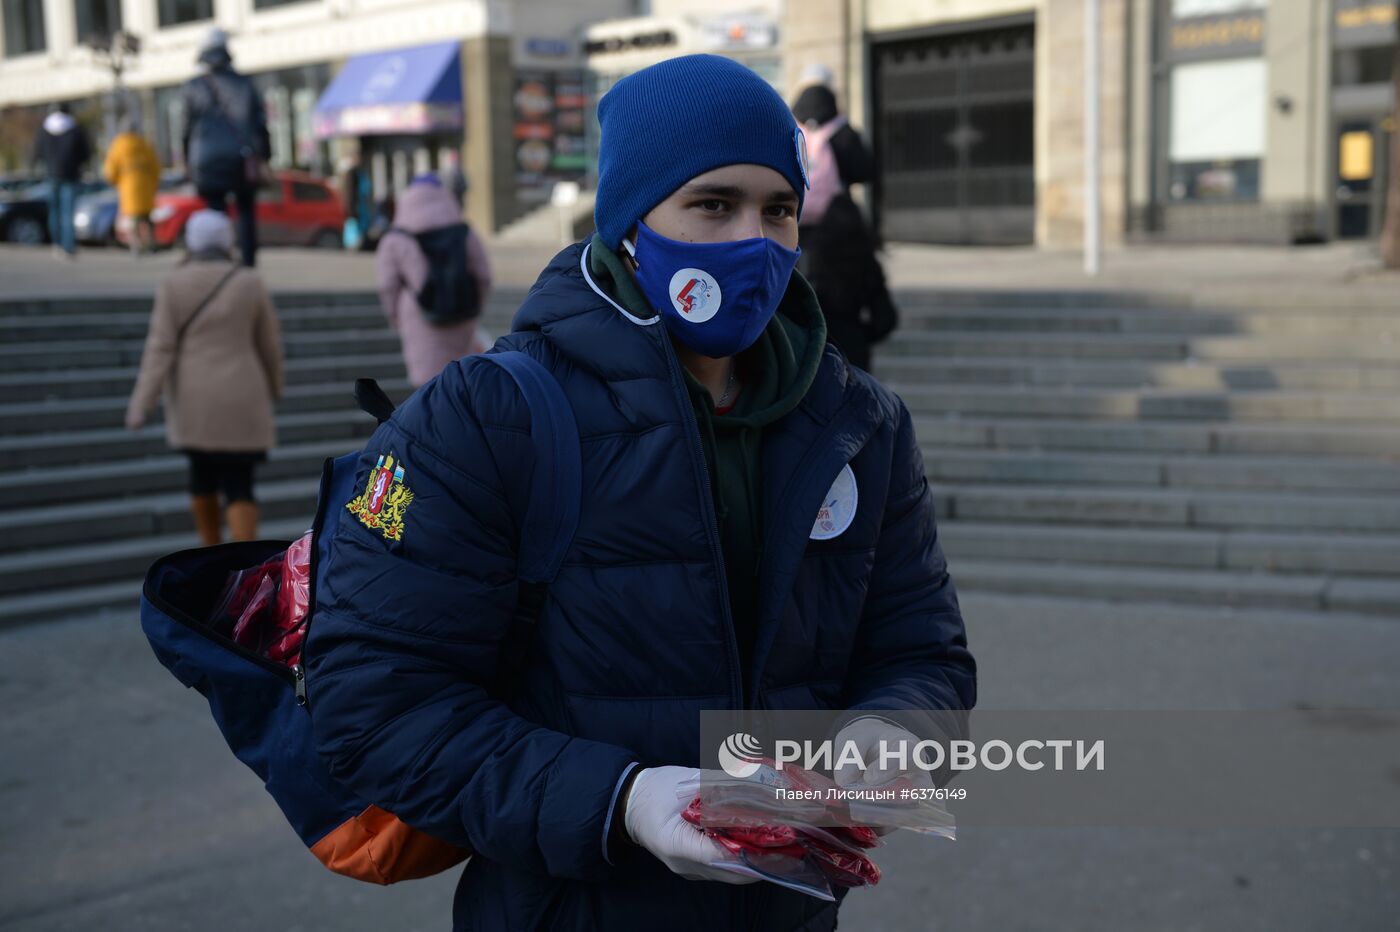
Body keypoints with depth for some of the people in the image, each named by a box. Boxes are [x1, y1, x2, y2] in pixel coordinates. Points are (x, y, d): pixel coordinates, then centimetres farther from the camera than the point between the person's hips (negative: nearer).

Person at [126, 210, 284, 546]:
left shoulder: (174, 285, -5)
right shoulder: (249, 284, -4)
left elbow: (160, 348, -10)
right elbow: (269, 343, 3)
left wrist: (141, 404, -9)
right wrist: (274, 386, 19)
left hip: (194, 401, 1)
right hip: (239, 401, -1)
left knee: (203, 472, 22)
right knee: (238, 486, 0)